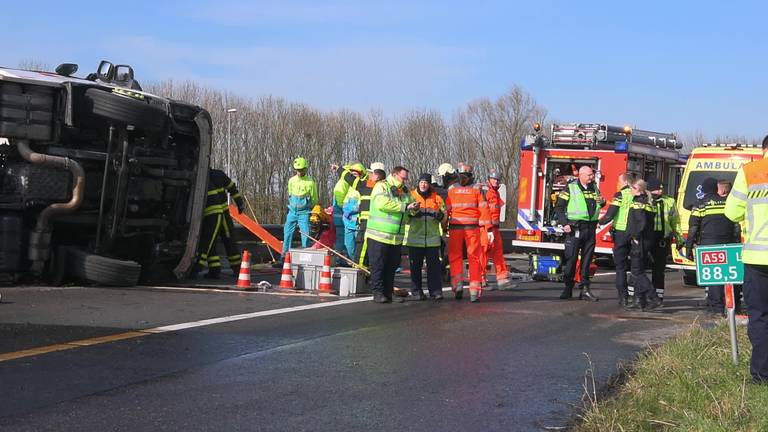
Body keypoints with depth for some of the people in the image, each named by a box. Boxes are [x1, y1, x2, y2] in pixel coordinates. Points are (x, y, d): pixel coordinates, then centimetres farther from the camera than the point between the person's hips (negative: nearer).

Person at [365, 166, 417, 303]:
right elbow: (382, 203, -24)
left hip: (396, 238, 7)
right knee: (378, 266, -4)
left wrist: (414, 208, -8)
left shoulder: (405, 191, 17)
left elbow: (409, 212, 18)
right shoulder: (382, 187, -7)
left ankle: (388, 293, 16)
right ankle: (378, 293, -2)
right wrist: (406, 207, -21)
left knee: (392, 267, 9)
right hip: (379, 235, -7)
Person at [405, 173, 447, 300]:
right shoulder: (411, 196, 7)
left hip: (432, 237, 1)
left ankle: (435, 290, 2)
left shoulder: (437, 198, 10)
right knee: (415, 266, 4)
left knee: (434, 265, -1)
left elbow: (444, 217, 11)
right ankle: (417, 291, 12)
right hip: (415, 237, -1)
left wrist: (440, 215, -11)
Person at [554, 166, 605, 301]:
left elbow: (599, 203, 29)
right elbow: (559, 207, -5)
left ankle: (584, 289, 11)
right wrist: (564, 224, -15)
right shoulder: (570, 188, -4)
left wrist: (602, 202, 4)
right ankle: (568, 289, 6)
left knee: (587, 260, 7)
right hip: (575, 228, -5)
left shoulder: (594, 188, 13)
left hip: (590, 228, 5)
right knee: (571, 259, -2)